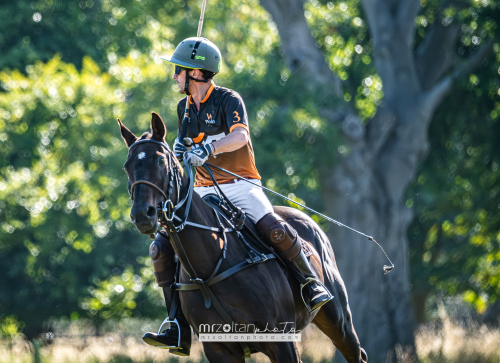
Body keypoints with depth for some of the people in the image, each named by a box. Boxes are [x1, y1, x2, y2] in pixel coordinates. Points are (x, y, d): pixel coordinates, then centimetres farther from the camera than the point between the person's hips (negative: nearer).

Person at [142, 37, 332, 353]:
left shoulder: (229, 100, -10)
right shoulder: (185, 106, 11)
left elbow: (240, 136, -28)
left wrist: (209, 149, -45)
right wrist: (178, 149, 1)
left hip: (241, 186, -6)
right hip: (203, 192, 6)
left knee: (274, 229, -32)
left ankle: (311, 283, -10)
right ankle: (179, 329, -8)